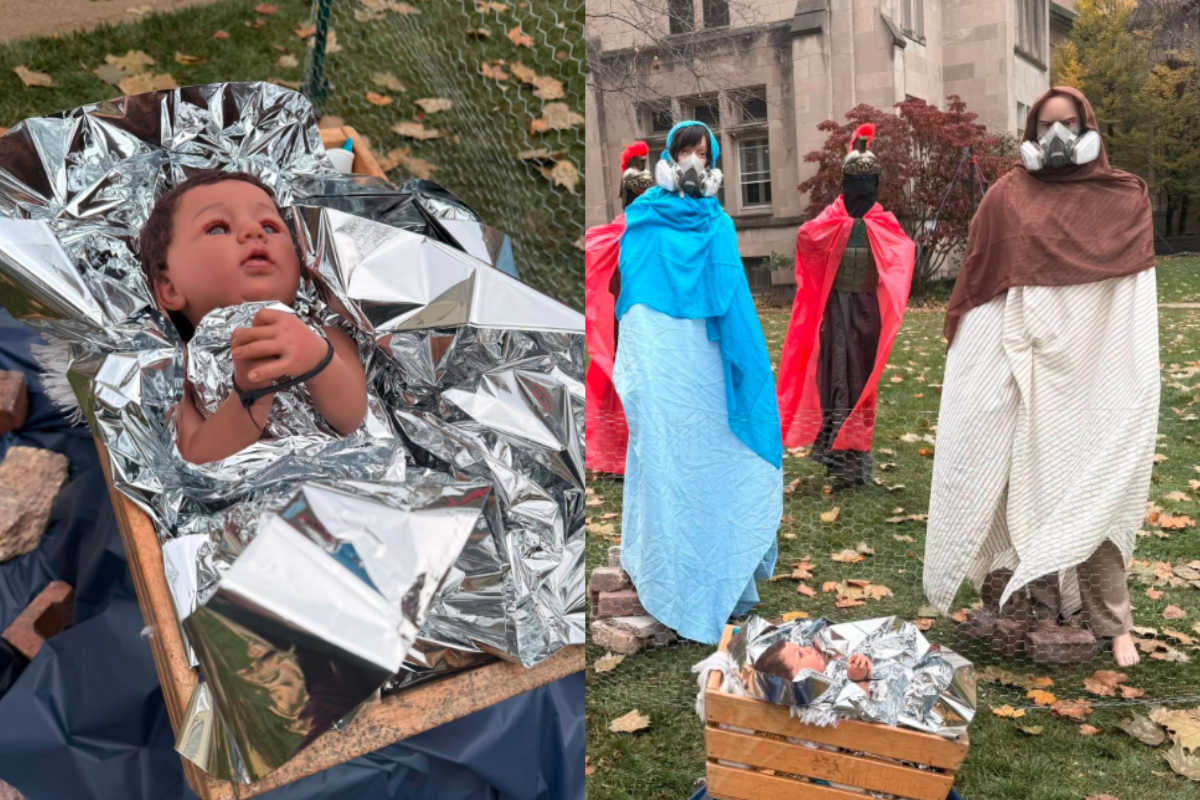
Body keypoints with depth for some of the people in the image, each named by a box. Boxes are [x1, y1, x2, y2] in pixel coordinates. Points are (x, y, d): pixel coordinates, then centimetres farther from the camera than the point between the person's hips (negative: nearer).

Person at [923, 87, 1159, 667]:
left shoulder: (1125, 200, 8)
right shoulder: (1007, 198, 7)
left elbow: (1135, 297, 7)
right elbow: (978, 281, 7)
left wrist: (1133, 376, -1)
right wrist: (972, 359, 1)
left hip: (1096, 368, 0)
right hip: (1028, 368, 0)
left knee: (1095, 488, 0)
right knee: (1032, 484, 1)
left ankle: (1110, 620, 6)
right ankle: (1041, 604, 8)